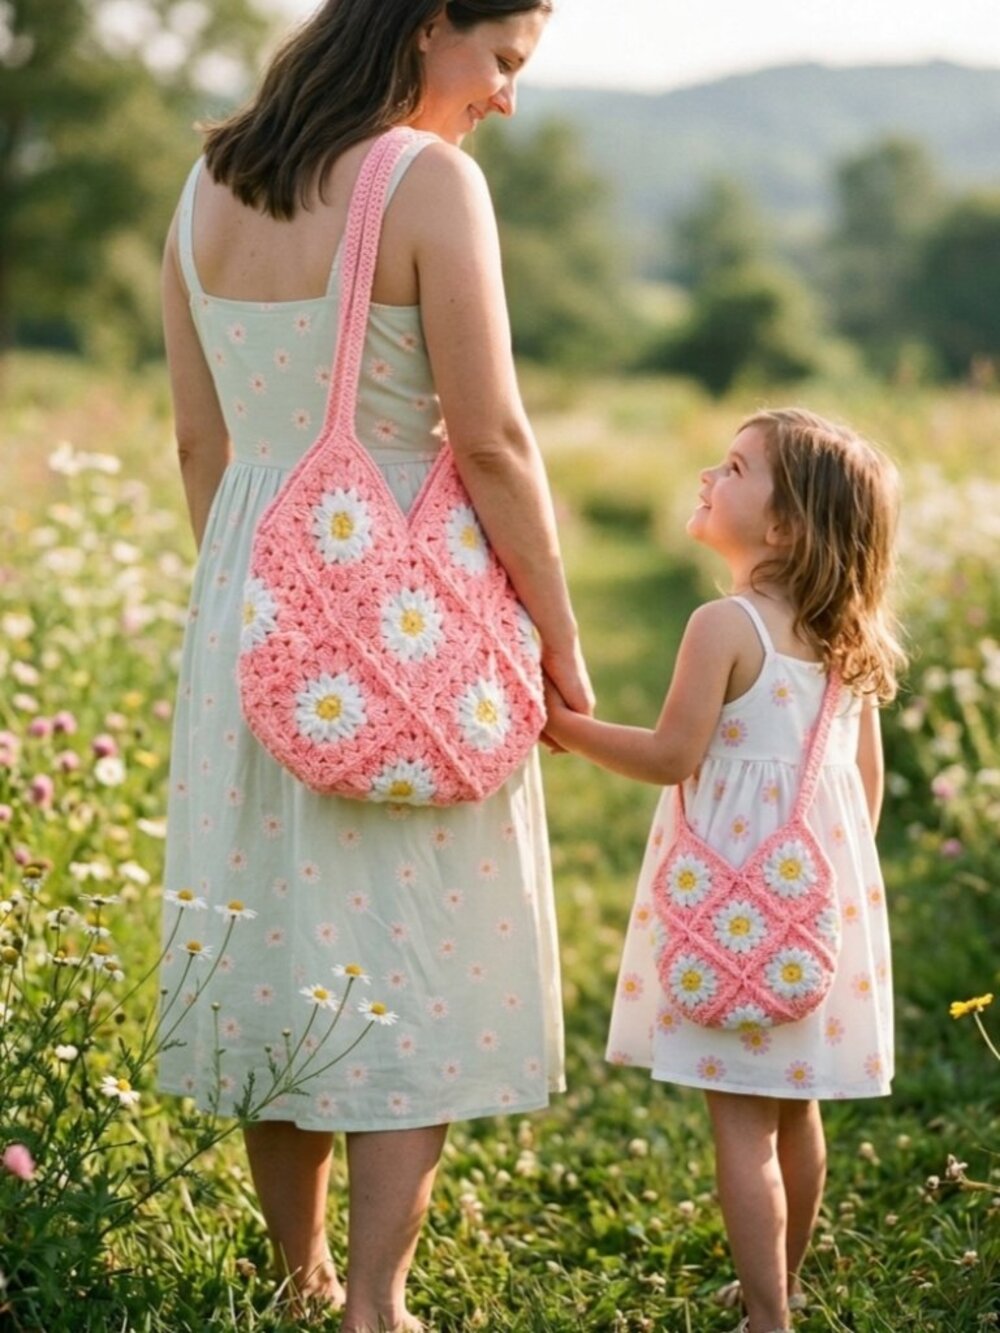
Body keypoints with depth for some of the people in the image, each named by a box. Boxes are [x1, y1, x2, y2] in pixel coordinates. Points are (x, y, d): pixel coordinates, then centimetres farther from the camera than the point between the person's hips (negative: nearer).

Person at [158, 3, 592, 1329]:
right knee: (417, 960, 3)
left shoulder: (209, 189, 6)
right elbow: (491, 441, -16)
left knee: (276, 936, 15)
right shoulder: (430, 181, -14)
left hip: (253, 592, 7)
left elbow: (201, 443, 10)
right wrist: (561, 640, -6)